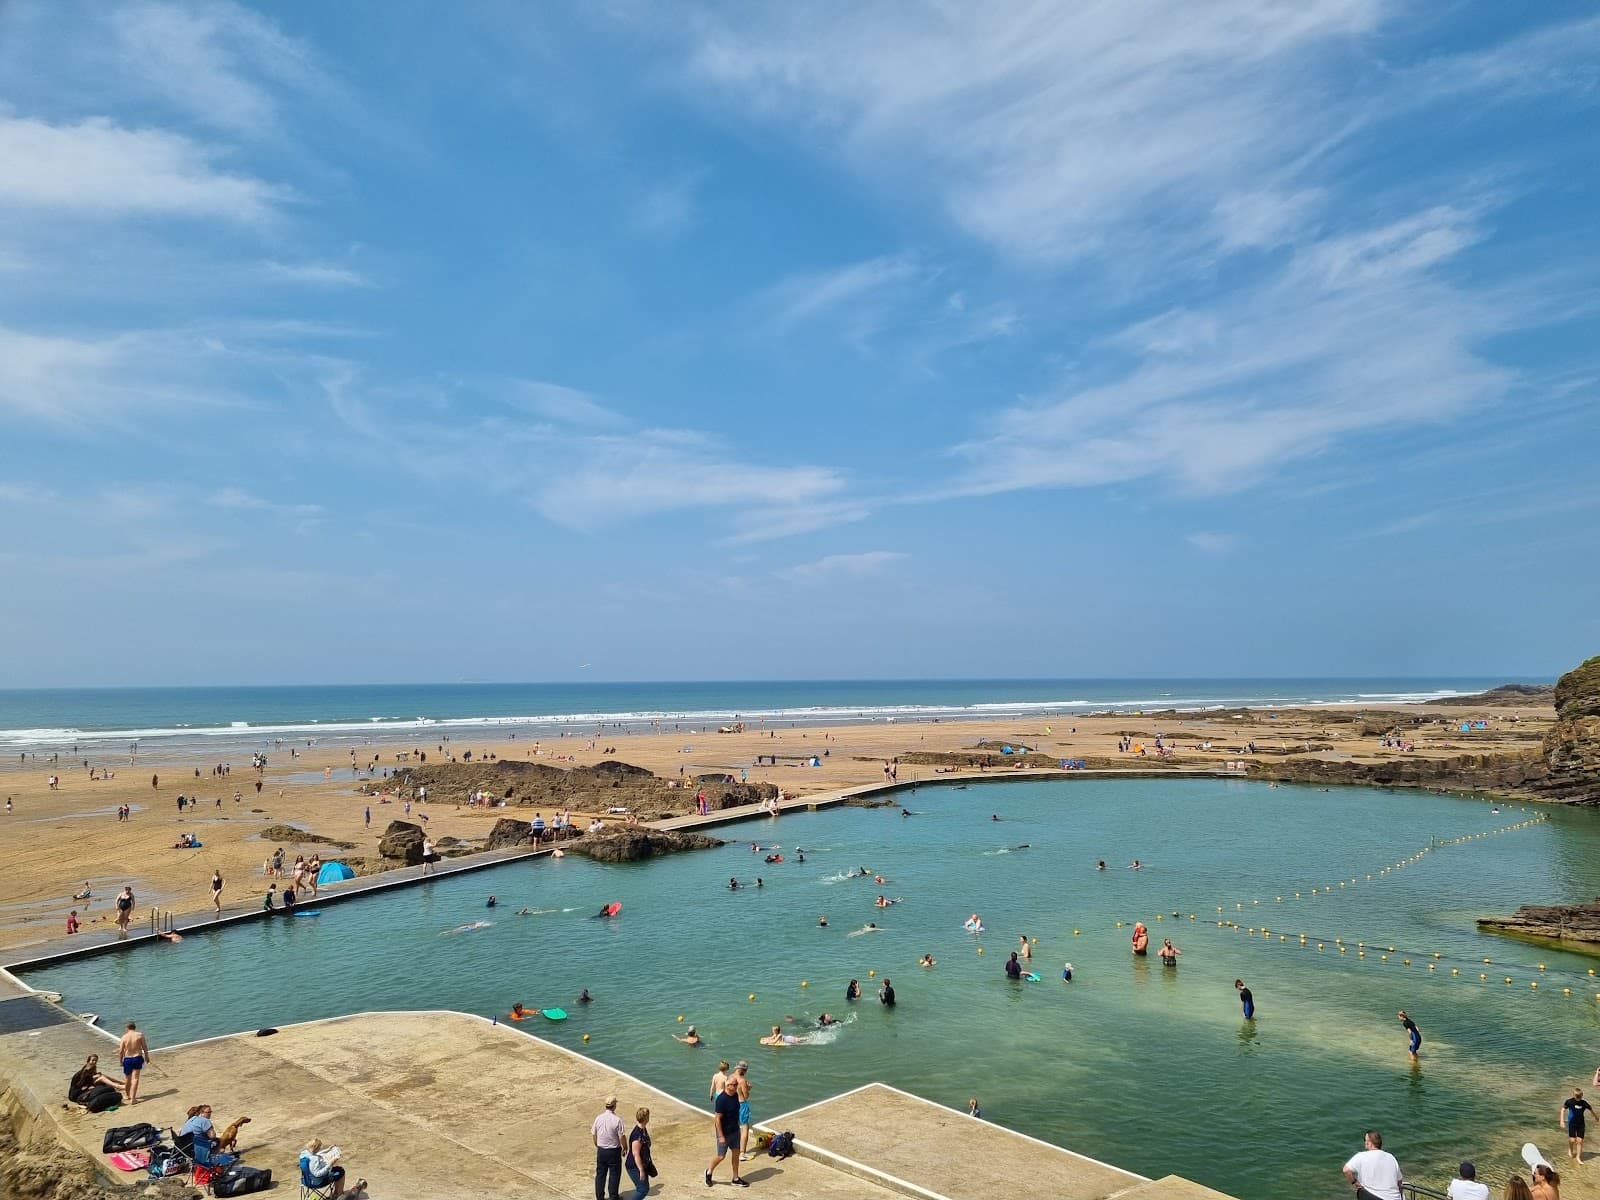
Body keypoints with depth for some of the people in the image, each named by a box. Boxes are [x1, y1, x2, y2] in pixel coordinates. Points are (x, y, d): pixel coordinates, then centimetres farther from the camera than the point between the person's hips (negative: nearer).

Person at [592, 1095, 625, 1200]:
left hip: (601, 1151, 4)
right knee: (614, 1174, 12)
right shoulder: (617, 1120, -19)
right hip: (614, 1151, -4)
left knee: (600, 1174, 16)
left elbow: (594, 1135, 4)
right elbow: (621, 1137, -15)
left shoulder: (598, 1118, -6)